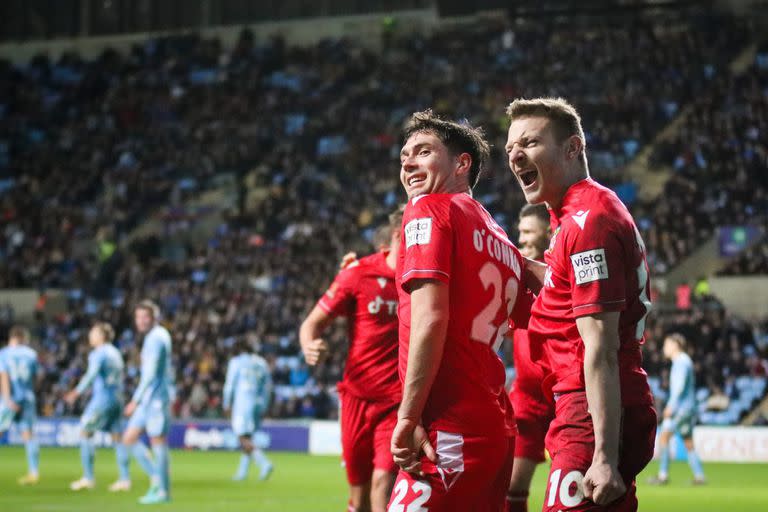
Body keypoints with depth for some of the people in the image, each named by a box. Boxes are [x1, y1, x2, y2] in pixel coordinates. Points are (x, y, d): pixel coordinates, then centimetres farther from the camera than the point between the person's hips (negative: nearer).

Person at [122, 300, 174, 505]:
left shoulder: (155, 338, -14)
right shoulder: (158, 336, 16)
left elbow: (151, 374, -20)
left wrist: (136, 400, -20)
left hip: (156, 398, -10)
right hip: (149, 399, 10)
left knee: (158, 442, -3)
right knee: (129, 438, 8)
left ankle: (163, 491, 3)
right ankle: (156, 477, 11)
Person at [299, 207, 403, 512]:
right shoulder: (358, 273, -4)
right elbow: (313, 323, 1)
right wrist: (310, 345, -21)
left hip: (398, 402, -1)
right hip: (358, 396, 1)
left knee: (383, 481, -16)